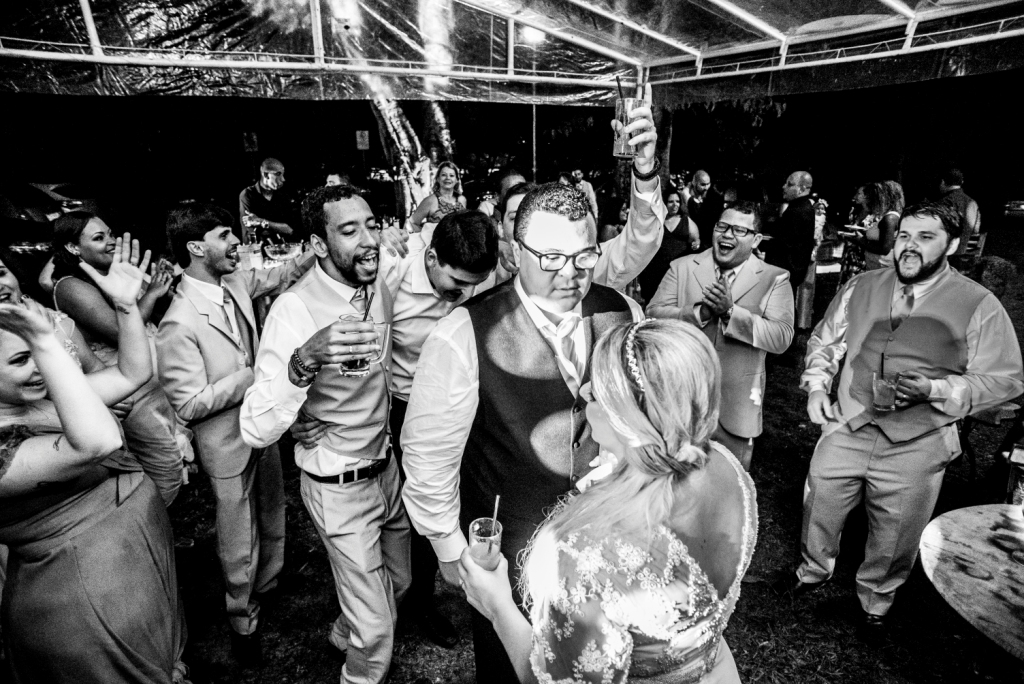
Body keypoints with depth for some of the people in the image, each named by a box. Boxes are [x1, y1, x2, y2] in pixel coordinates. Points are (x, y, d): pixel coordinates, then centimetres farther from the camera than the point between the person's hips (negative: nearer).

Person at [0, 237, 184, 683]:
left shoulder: (46, 398, 1)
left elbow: (133, 373, 5)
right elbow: (96, 443, -42)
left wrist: (126, 304, -8)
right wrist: (46, 340, -41)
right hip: (89, 604, -8)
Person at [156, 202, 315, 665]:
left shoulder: (237, 283, -6)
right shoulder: (179, 323, -26)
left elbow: (281, 276, 8)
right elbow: (189, 404, -22)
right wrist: (255, 373, -23)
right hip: (228, 449, -7)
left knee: (272, 521, 27)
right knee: (239, 549, 14)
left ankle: (269, 586, 53)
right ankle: (244, 621, 40)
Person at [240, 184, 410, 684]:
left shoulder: (378, 284, -6)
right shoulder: (296, 310, -26)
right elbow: (256, 431, -34)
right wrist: (303, 361, -49)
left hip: (385, 465, 7)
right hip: (339, 487, -7)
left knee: (398, 581, 27)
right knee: (377, 630, 6)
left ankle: (344, 634, 56)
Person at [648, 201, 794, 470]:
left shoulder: (774, 279, -2)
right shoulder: (682, 267, 2)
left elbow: (781, 338, -13)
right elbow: (653, 314, -7)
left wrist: (731, 311, -24)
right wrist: (700, 312, -22)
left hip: (736, 406, 0)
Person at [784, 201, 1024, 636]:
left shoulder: (979, 305, -8)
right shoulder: (862, 287, 1)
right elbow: (824, 341, 11)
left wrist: (934, 390, -21)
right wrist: (816, 386, -4)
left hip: (915, 448, -2)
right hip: (846, 430, 2)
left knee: (894, 540, 15)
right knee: (818, 509, 16)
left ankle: (876, 604, 44)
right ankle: (813, 572, 46)